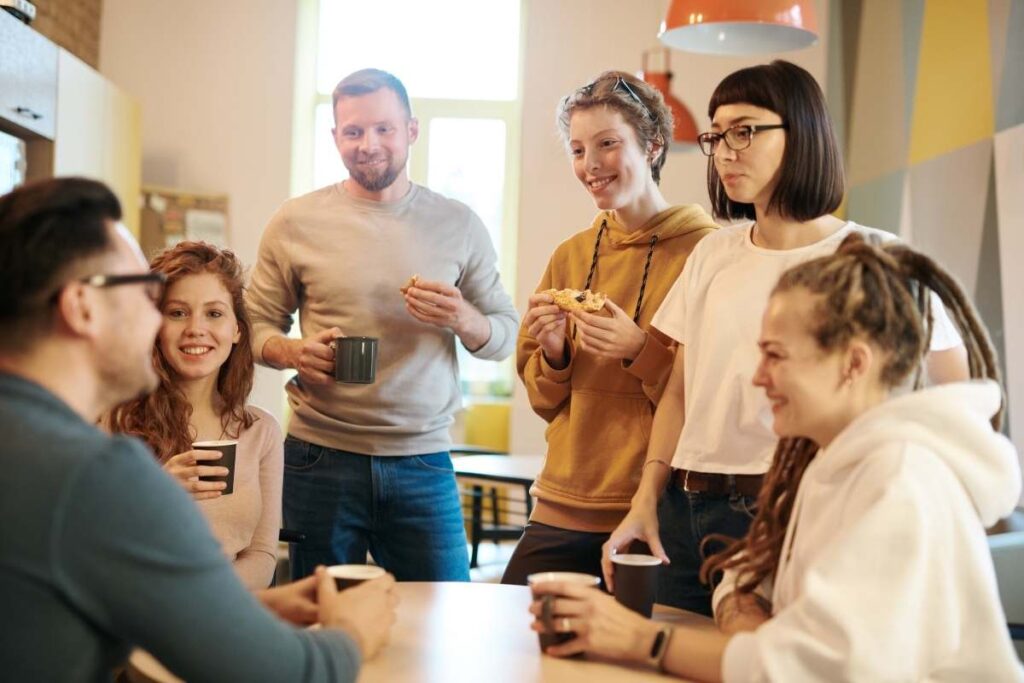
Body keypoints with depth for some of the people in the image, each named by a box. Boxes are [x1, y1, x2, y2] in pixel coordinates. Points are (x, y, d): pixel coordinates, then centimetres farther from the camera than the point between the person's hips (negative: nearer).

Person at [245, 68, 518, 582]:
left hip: (424, 462, 1)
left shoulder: (458, 225, 6)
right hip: (320, 458, 0)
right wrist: (293, 352, -12)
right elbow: (257, 322, 8)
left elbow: (506, 334, 8)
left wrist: (465, 320, -13)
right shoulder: (296, 222, 3)